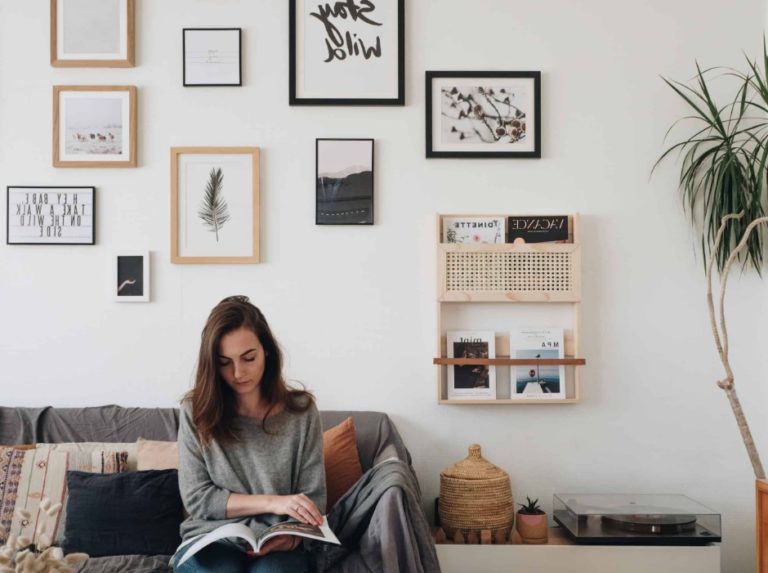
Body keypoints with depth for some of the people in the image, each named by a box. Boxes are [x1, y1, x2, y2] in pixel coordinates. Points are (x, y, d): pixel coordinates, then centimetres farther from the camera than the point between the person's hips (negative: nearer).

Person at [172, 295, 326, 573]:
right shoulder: (196, 412, 0)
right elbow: (197, 498, -3)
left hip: (279, 544, 0)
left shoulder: (301, 410, 0)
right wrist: (272, 502, -14)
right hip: (210, 539, 0)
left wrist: (290, 537, -19)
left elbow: (313, 500, 2)